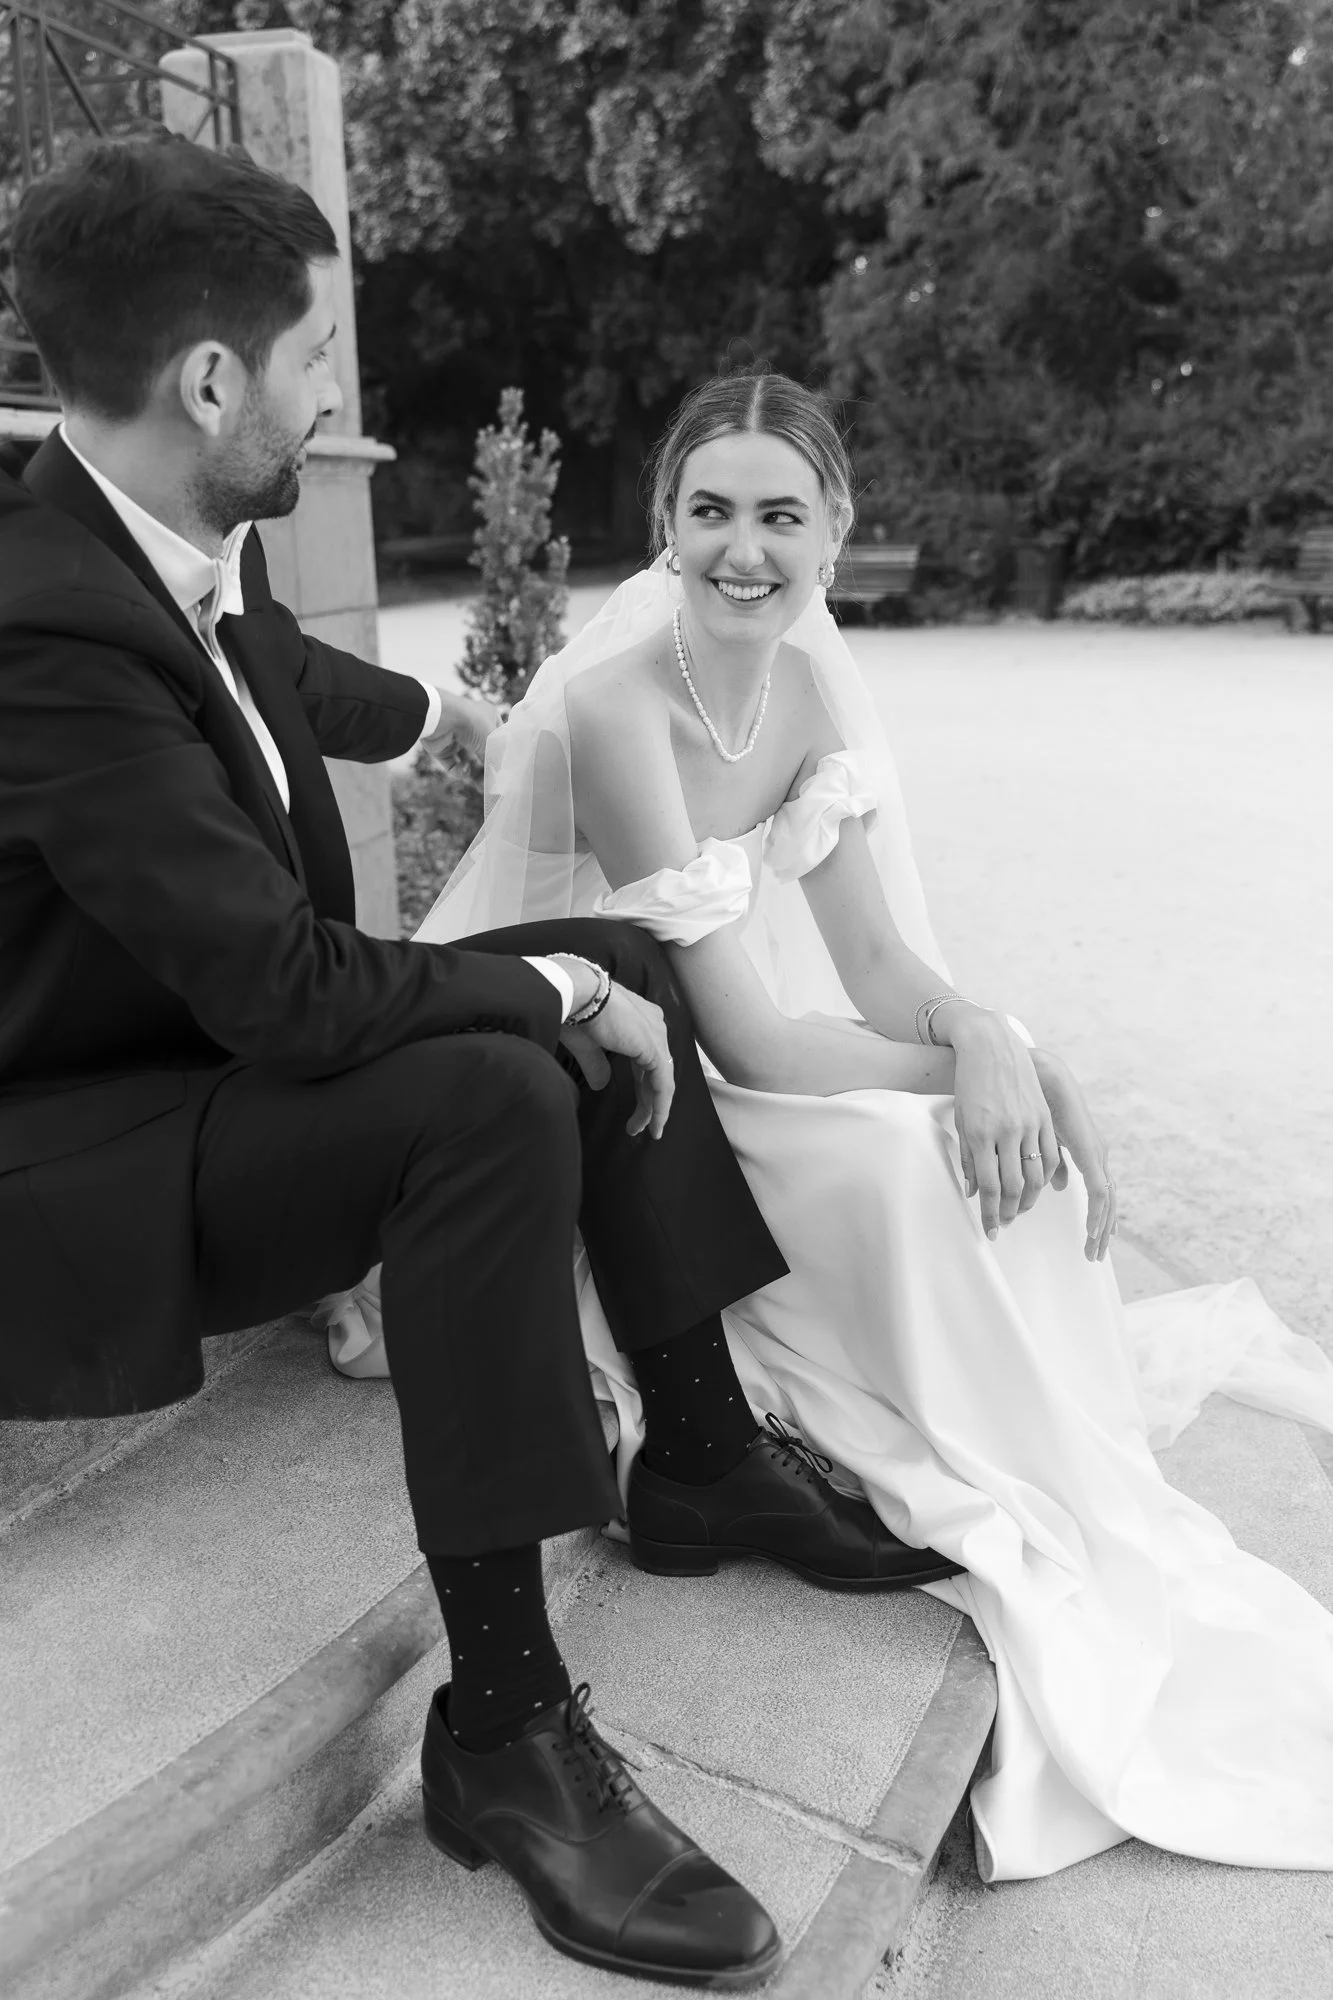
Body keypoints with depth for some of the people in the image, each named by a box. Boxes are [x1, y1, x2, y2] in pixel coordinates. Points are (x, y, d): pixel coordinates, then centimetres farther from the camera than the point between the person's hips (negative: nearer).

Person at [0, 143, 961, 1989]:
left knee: (615, 962, 4)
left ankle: (712, 1450, 11)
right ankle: (505, 1727, -17)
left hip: (210, 1051, 9)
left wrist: (436, 712, 42)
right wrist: (558, 993, -17)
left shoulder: (193, 548, -2)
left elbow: (289, 670, 23)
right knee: (496, 1089, -32)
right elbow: (284, 990, -31)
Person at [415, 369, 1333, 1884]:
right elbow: (745, 1036, -27)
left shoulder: (809, 680, -3)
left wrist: (1001, 1047, -22)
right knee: (898, 1163, -25)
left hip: (693, 1058, 7)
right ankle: (1004, 1536, -3)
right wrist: (967, 1065, -19)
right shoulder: (616, 702, -25)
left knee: (1017, 1137, -10)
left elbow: (878, 956, -3)